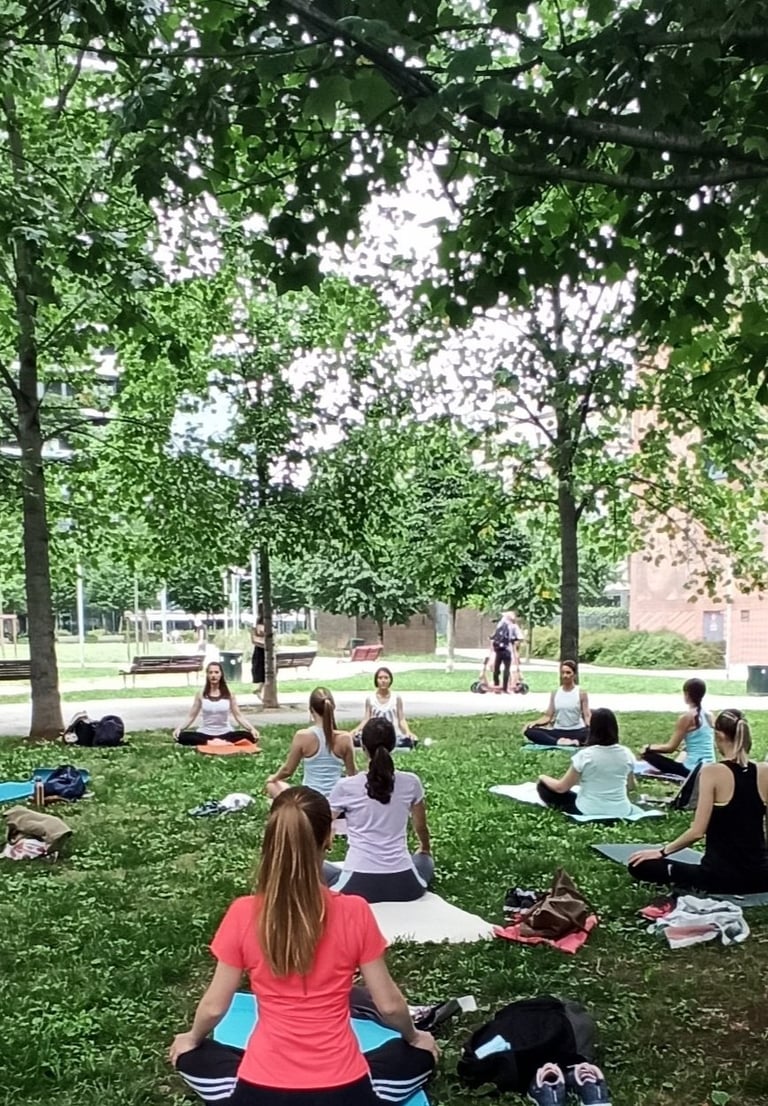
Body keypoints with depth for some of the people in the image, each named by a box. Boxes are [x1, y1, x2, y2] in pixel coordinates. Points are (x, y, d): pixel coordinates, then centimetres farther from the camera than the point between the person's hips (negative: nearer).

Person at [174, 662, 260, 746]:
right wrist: (179, 728, -14)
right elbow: (191, 717, 5)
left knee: (249, 737, -28)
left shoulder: (229, 694, 2)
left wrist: (252, 729, -17)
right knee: (182, 737, -30)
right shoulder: (201, 694, 2)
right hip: (205, 734, 1)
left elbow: (238, 716, 0)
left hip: (225, 734, -1)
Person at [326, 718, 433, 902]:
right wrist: (426, 849, 40)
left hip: (359, 885, -3)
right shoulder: (411, 782, -1)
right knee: (425, 860, 37)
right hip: (404, 885, 4)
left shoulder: (346, 786, -6)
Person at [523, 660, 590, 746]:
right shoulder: (555, 694, 8)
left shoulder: (581, 693, 0)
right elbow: (548, 716, 7)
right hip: (558, 731, 3)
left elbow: (586, 716, -5)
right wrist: (535, 722, -12)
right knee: (529, 730, -20)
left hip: (577, 731, -3)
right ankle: (559, 741, -32)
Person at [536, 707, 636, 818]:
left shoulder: (584, 755, -19)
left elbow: (561, 788, -10)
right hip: (621, 812, 4)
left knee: (543, 786, 8)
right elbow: (631, 787, 9)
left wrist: (542, 778, 9)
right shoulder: (627, 754, -7)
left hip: (588, 812, -4)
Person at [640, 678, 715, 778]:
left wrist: (649, 747, 5)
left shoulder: (686, 718, -13)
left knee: (647, 753, -3)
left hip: (693, 770, -8)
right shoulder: (709, 716, 6)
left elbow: (671, 747, -9)